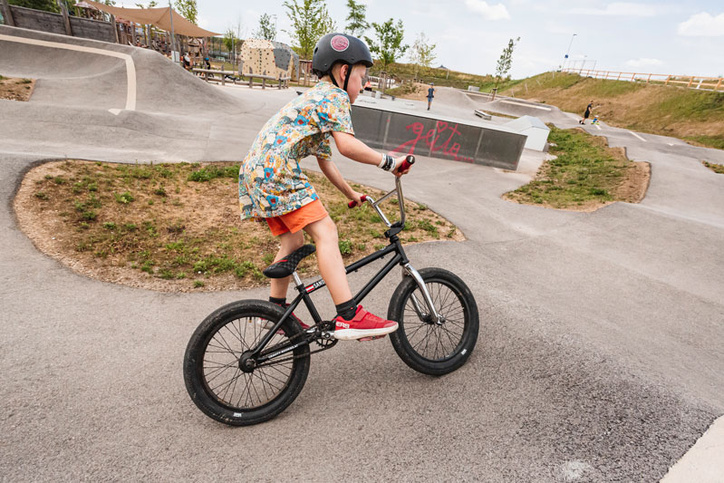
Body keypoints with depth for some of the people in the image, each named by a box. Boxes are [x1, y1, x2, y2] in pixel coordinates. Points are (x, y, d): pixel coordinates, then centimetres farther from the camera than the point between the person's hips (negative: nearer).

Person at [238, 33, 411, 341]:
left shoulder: (314, 97, 31)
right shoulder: (335, 96, -1)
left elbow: (325, 160, 31)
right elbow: (347, 145, -20)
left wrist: (351, 195, 35)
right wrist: (386, 162, -8)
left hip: (256, 172, 10)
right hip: (276, 170, -10)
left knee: (293, 242, 16)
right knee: (324, 232, -16)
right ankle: (349, 317, -21)